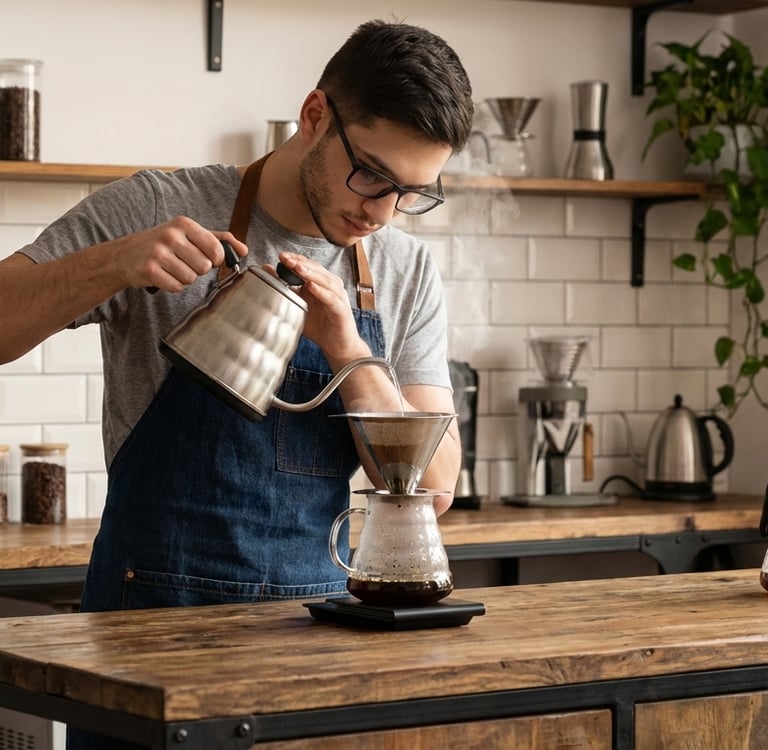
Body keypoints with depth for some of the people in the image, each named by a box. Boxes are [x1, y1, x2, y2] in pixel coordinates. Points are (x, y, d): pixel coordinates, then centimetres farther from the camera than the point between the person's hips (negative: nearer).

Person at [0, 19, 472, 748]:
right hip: (153, 625, -3)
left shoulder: (408, 274, 4)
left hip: (318, 613, 4)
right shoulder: (152, 210, -7)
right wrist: (115, 263, -26)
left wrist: (349, 353, -16)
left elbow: (433, 485, -1)